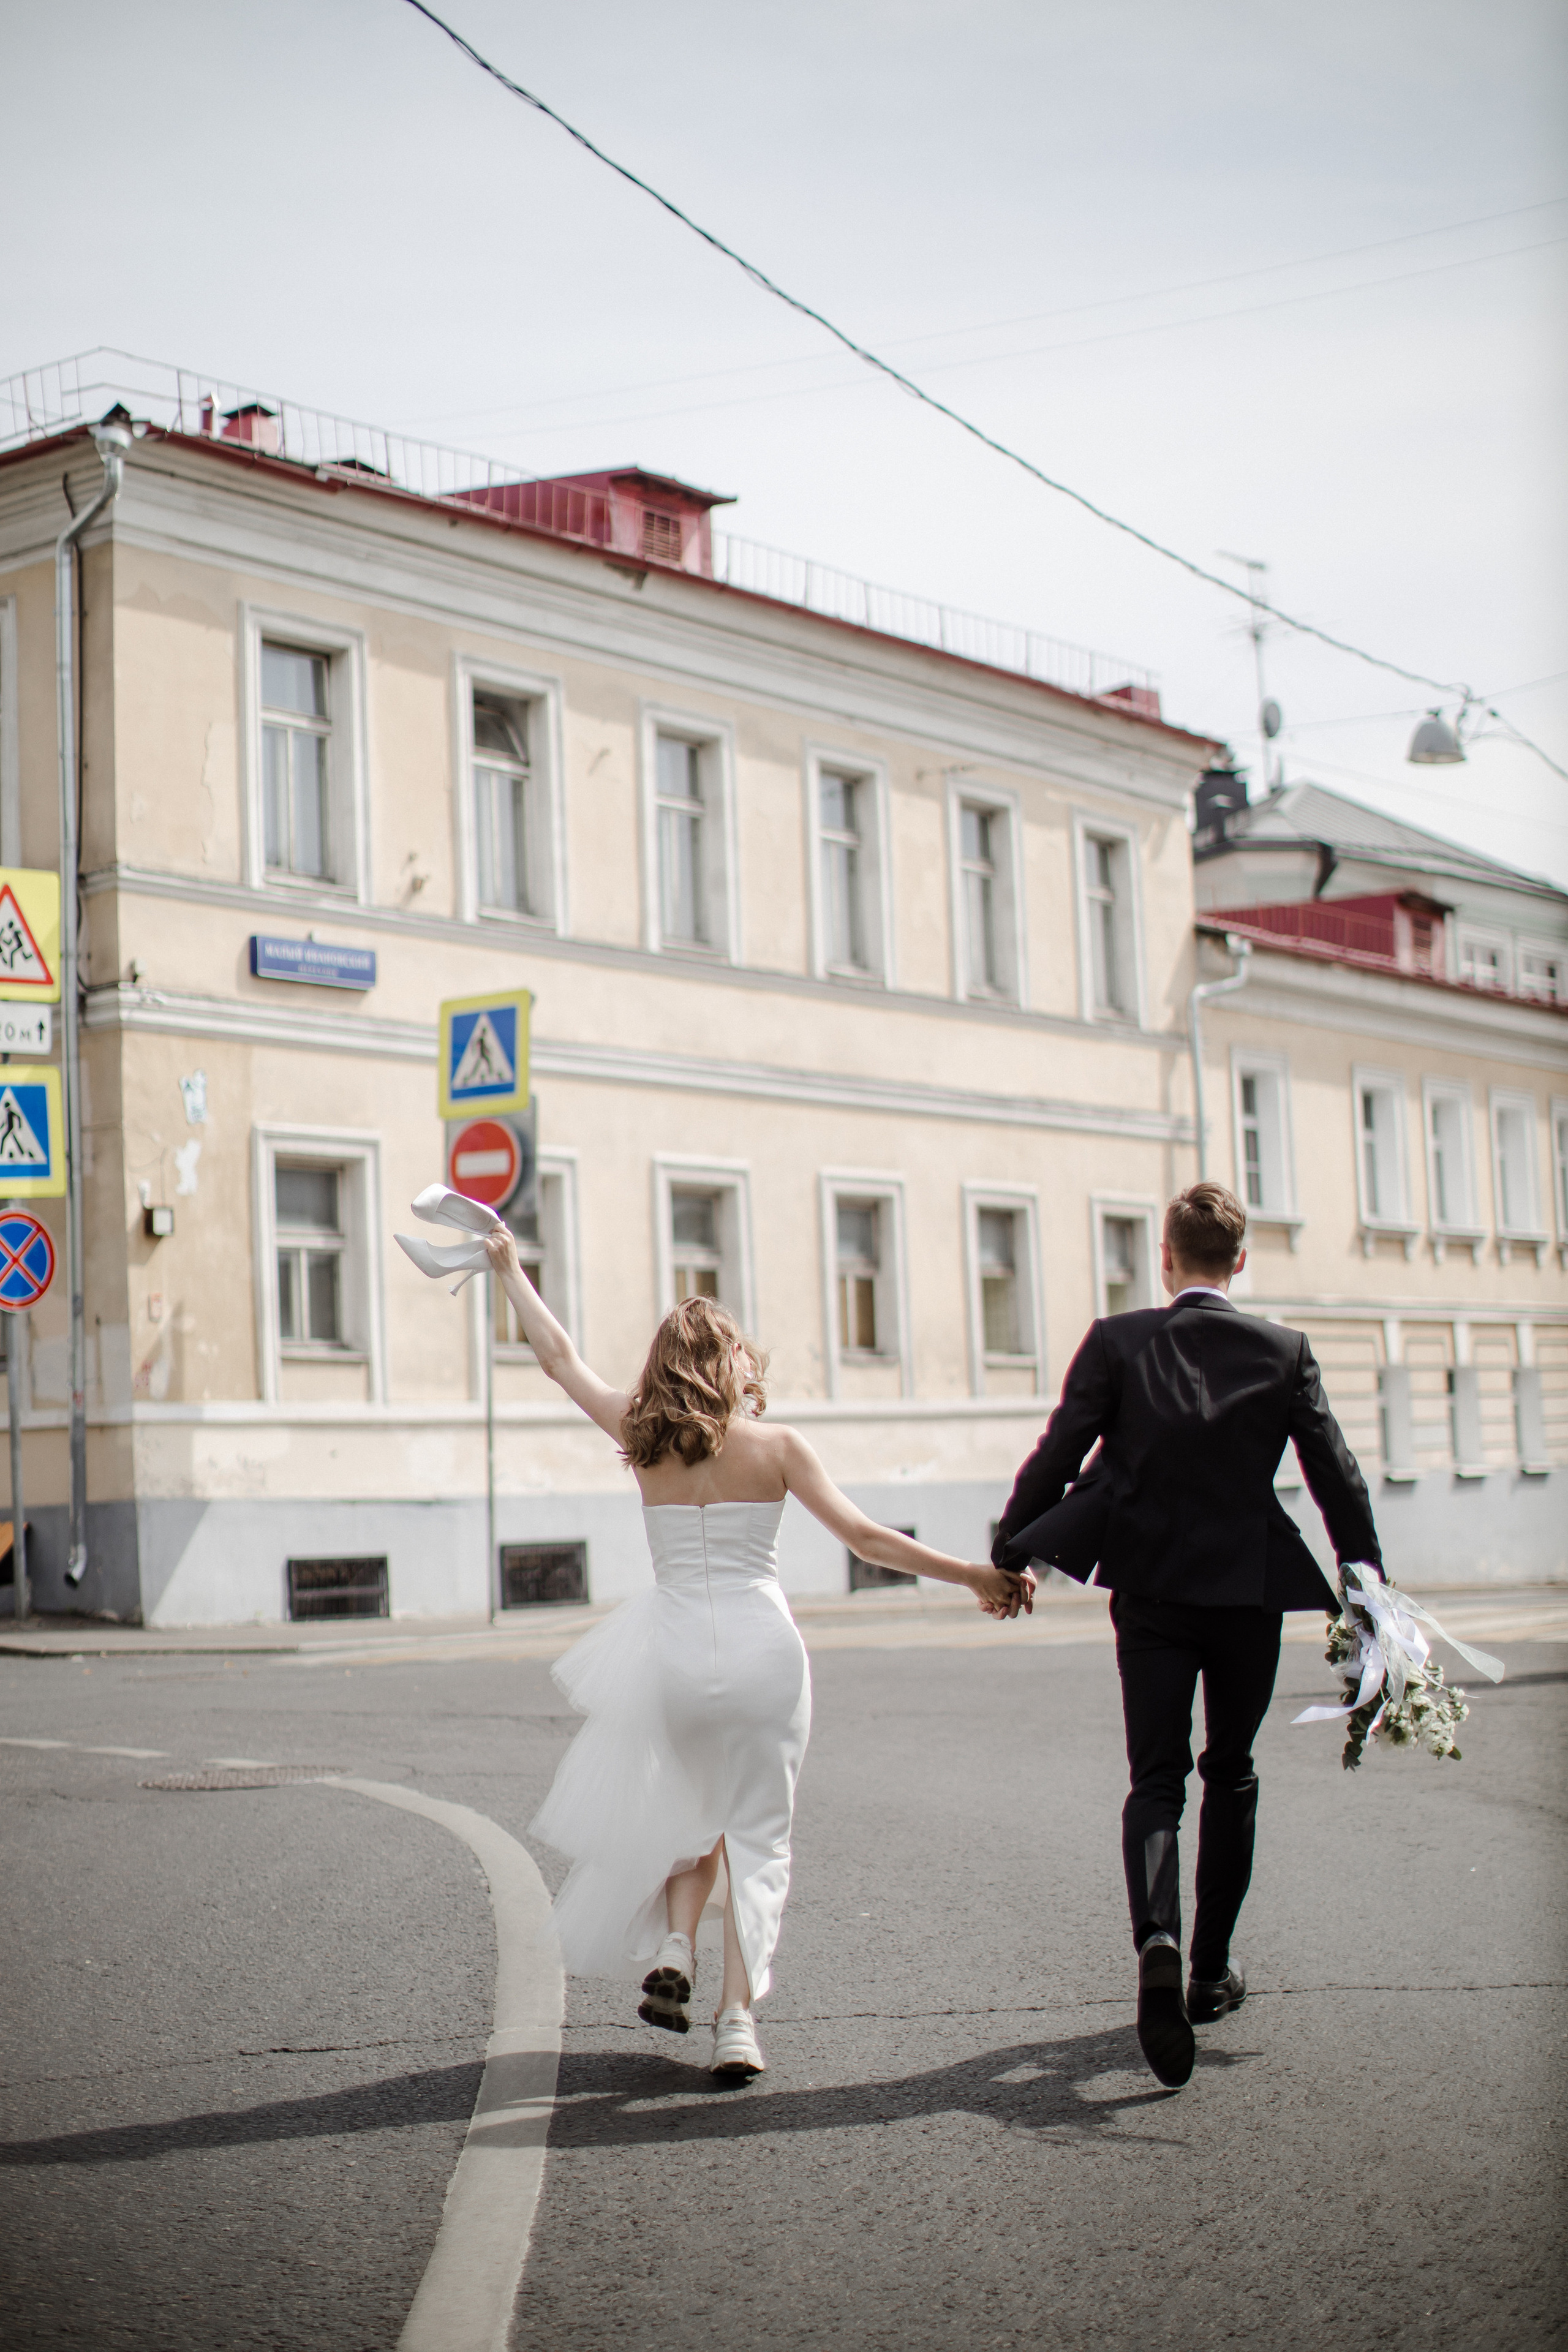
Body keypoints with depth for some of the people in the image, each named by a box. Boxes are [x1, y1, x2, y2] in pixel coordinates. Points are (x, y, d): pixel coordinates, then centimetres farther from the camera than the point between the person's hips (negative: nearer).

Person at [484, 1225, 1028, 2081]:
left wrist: (509, 1270, 26)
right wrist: (974, 1576, 0)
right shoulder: (775, 1446, -3)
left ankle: (675, 1946, 6)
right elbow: (865, 1537, -6)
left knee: (693, 1807, 26)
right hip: (761, 1648, -2)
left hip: (674, 1649, 2)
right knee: (757, 1832, 5)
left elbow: (559, 1357, 14)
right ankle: (737, 2016, -5)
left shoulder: (643, 1437, 2)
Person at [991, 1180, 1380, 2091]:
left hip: (1152, 1591, -1)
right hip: (1251, 1590, 1)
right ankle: (1213, 1973, 23)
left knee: (1156, 1780, 2)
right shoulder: (1283, 1351, -3)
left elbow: (1057, 1456, -7)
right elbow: (1337, 1474, -1)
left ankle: (1159, 1940, -26)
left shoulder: (1116, 1342, -5)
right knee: (1231, 1776, 17)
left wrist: (1007, 1557, 5)